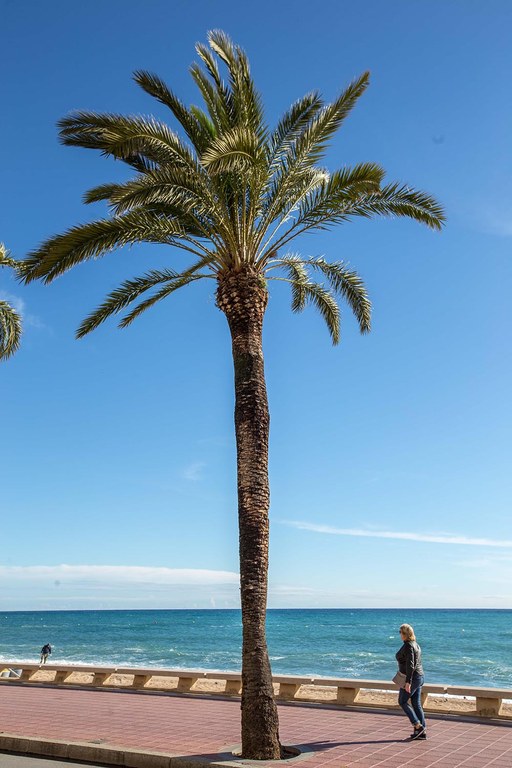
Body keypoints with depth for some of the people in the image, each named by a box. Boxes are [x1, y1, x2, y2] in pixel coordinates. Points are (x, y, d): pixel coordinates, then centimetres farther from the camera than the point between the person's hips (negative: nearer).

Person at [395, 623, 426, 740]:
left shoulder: (408, 646, -17)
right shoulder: (416, 645, 12)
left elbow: (410, 665, -23)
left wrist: (408, 682, -23)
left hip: (412, 677, -9)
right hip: (420, 676, 9)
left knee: (403, 701, 3)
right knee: (416, 704, 11)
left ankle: (418, 726, -2)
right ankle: (422, 732, 11)